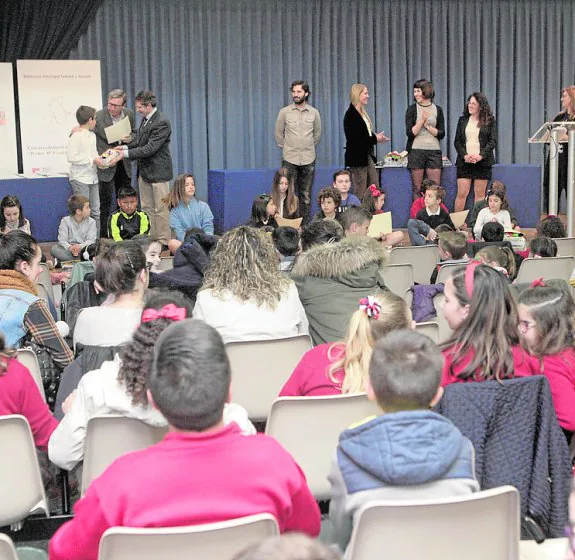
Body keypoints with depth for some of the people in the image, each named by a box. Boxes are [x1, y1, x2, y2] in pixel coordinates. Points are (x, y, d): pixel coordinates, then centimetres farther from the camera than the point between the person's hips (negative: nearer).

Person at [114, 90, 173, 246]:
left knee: (160, 209, -1)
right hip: (144, 171, 9)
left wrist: (126, 154, -21)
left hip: (158, 171, -9)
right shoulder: (146, 118, 9)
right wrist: (125, 147, 2)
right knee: (147, 208, 13)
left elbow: (150, 148, -24)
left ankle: (163, 242, 7)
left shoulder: (161, 122, -20)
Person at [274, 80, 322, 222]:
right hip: (289, 160, -1)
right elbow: (279, 134, 9)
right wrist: (286, 148, 12)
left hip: (308, 159, 2)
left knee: (306, 196, 6)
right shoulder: (284, 112, -1)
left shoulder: (314, 112, 4)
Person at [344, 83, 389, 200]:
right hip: (357, 157, -10)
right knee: (360, 192, -4)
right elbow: (354, 139, -21)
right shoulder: (351, 114, -15)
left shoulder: (361, 113, 14)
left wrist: (376, 136, 1)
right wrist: (375, 139, -13)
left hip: (367, 155, 10)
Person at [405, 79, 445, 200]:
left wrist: (427, 125, -7)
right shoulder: (412, 109, 4)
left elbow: (441, 134, 4)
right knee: (417, 188, 0)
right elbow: (410, 133, -4)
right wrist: (422, 120, -13)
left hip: (434, 151, 1)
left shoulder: (438, 110, 7)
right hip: (416, 150, -1)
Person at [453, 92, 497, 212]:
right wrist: (464, 156, -9)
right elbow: (457, 141, 8)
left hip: (482, 161, -2)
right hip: (464, 161, 2)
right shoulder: (463, 120, 11)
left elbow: (493, 141, -2)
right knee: (462, 193, -3)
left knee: (480, 193, 1)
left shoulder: (490, 120, 3)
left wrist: (480, 156, -14)